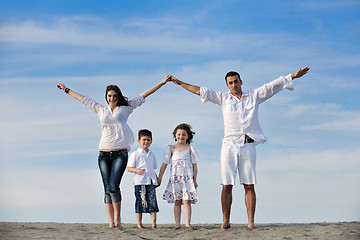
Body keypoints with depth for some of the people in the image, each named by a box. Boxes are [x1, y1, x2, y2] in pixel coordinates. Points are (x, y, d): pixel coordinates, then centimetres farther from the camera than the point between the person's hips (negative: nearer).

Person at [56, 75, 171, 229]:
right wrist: (67, 90, 34)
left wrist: (162, 83, 10)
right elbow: (84, 99, 25)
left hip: (120, 153, -3)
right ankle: (111, 223, 1)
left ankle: (118, 219, 1)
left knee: (113, 187, -17)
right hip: (104, 154, 3)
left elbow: (143, 95, 10)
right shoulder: (101, 110, 16)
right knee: (107, 190, -1)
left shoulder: (125, 108, 10)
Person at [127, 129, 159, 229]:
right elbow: (129, 168, -3)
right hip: (140, 182, -4)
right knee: (140, 203, -3)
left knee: (152, 202, -3)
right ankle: (139, 224, 2)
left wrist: (157, 179, 16)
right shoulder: (135, 154, 1)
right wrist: (137, 170, -21)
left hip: (151, 182, 4)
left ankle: (153, 223, -4)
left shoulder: (152, 155, 17)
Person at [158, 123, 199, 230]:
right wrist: (159, 178, 5)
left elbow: (194, 165, 10)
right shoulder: (171, 148, 12)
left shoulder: (190, 149, 11)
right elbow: (164, 164, 10)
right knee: (177, 201, 0)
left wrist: (195, 179, 3)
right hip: (175, 178, 1)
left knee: (187, 201, -9)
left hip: (188, 178, -1)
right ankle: (177, 224, 3)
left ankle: (187, 224, -11)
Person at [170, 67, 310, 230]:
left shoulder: (254, 96, 13)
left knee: (249, 185, -3)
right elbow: (200, 91, 11)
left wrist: (293, 76, 10)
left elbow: (273, 86, 13)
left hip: (248, 145, 0)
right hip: (229, 144, 0)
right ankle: (225, 221, 1)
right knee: (227, 185, -3)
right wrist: (179, 83, 7)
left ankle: (251, 222, -3)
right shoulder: (223, 98, 12)